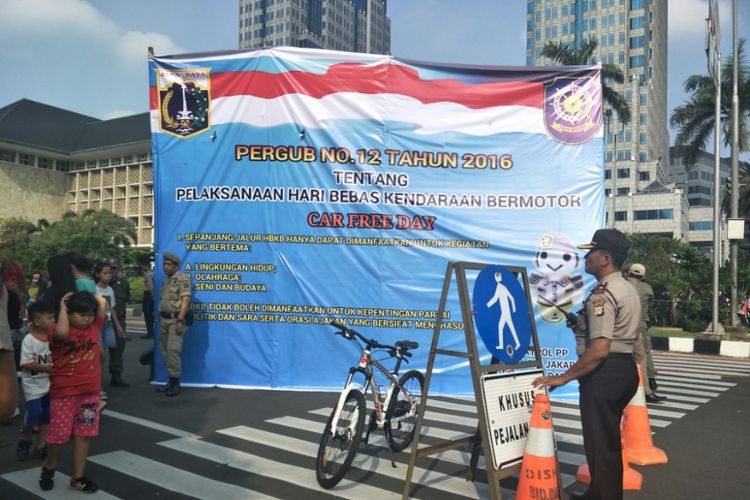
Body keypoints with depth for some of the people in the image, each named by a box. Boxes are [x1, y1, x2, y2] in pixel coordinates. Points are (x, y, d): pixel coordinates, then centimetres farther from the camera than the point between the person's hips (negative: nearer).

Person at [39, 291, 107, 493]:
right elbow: (62, 333, -35)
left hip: (89, 392, 4)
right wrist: (63, 306, -23)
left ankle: (78, 477, 20)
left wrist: (86, 293, 4)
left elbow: (103, 304, -4)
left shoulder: (94, 326, 3)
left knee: (84, 434, 8)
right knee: (59, 434, 4)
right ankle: (49, 466, 34)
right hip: (64, 393, -4)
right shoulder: (58, 333, -11)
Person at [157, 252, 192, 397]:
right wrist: (160, 318, 17)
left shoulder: (182, 279, -11)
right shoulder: (166, 280, 17)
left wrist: (180, 320, -23)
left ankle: (175, 382, -4)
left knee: (173, 350, -12)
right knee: (165, 350, 10)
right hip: (164, 319, 9)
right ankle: (171, 380, 18)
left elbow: (185, 301, -18)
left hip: (175, 319, -9)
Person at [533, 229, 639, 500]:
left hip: (604, 373, -11)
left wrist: (564, 377, -23)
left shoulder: (602, 294, -20)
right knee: (609, 439, 21)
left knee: (599, 442, 1)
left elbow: (599, 349, -28)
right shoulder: (630, 289, 12)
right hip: (627, 368, 11)